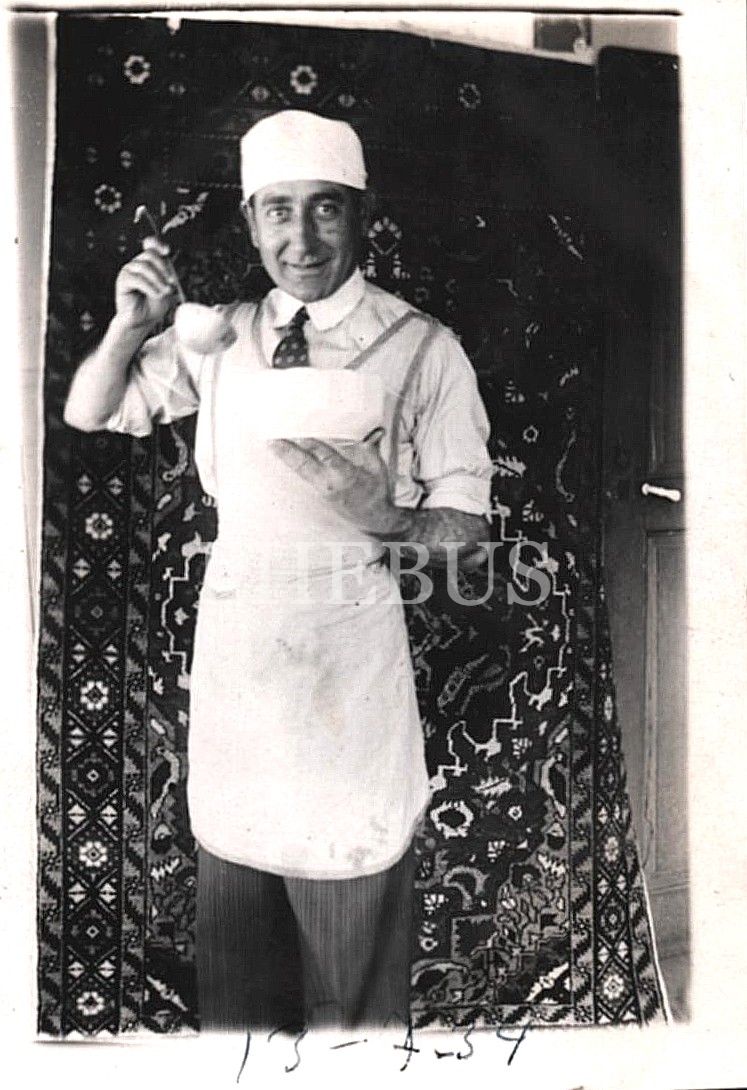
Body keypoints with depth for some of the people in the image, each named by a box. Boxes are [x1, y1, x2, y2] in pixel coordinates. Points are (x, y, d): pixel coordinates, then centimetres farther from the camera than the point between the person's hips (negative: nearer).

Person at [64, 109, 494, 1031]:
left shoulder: (422, 349, -5)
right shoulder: (221, 335, 7)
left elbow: (467, 529, -4)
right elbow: (87, 412, 14)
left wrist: (381, 514, -23)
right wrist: (131, 326, -4)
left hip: (347, 644, -3)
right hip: (231, 639, 4)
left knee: (352, 969, 12)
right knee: (230, 956, 19)